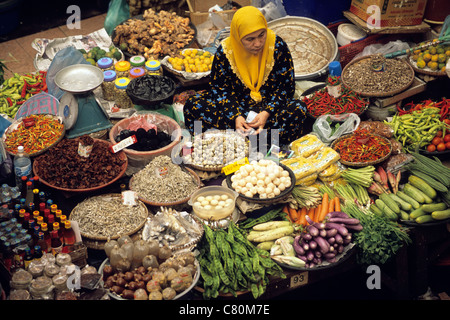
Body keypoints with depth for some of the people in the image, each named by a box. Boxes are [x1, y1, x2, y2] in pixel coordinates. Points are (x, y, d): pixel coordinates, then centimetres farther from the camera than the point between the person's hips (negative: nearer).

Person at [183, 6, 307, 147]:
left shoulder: (278, 46, -13)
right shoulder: (225, 50, -11)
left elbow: (286, 87, -8)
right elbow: (218, 87, -5)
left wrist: (267, 112, -24)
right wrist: (235, 116, -22)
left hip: (268, 105, -1)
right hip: (236, 103, 1)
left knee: (297, 111, -33)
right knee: (193, 105, -21)